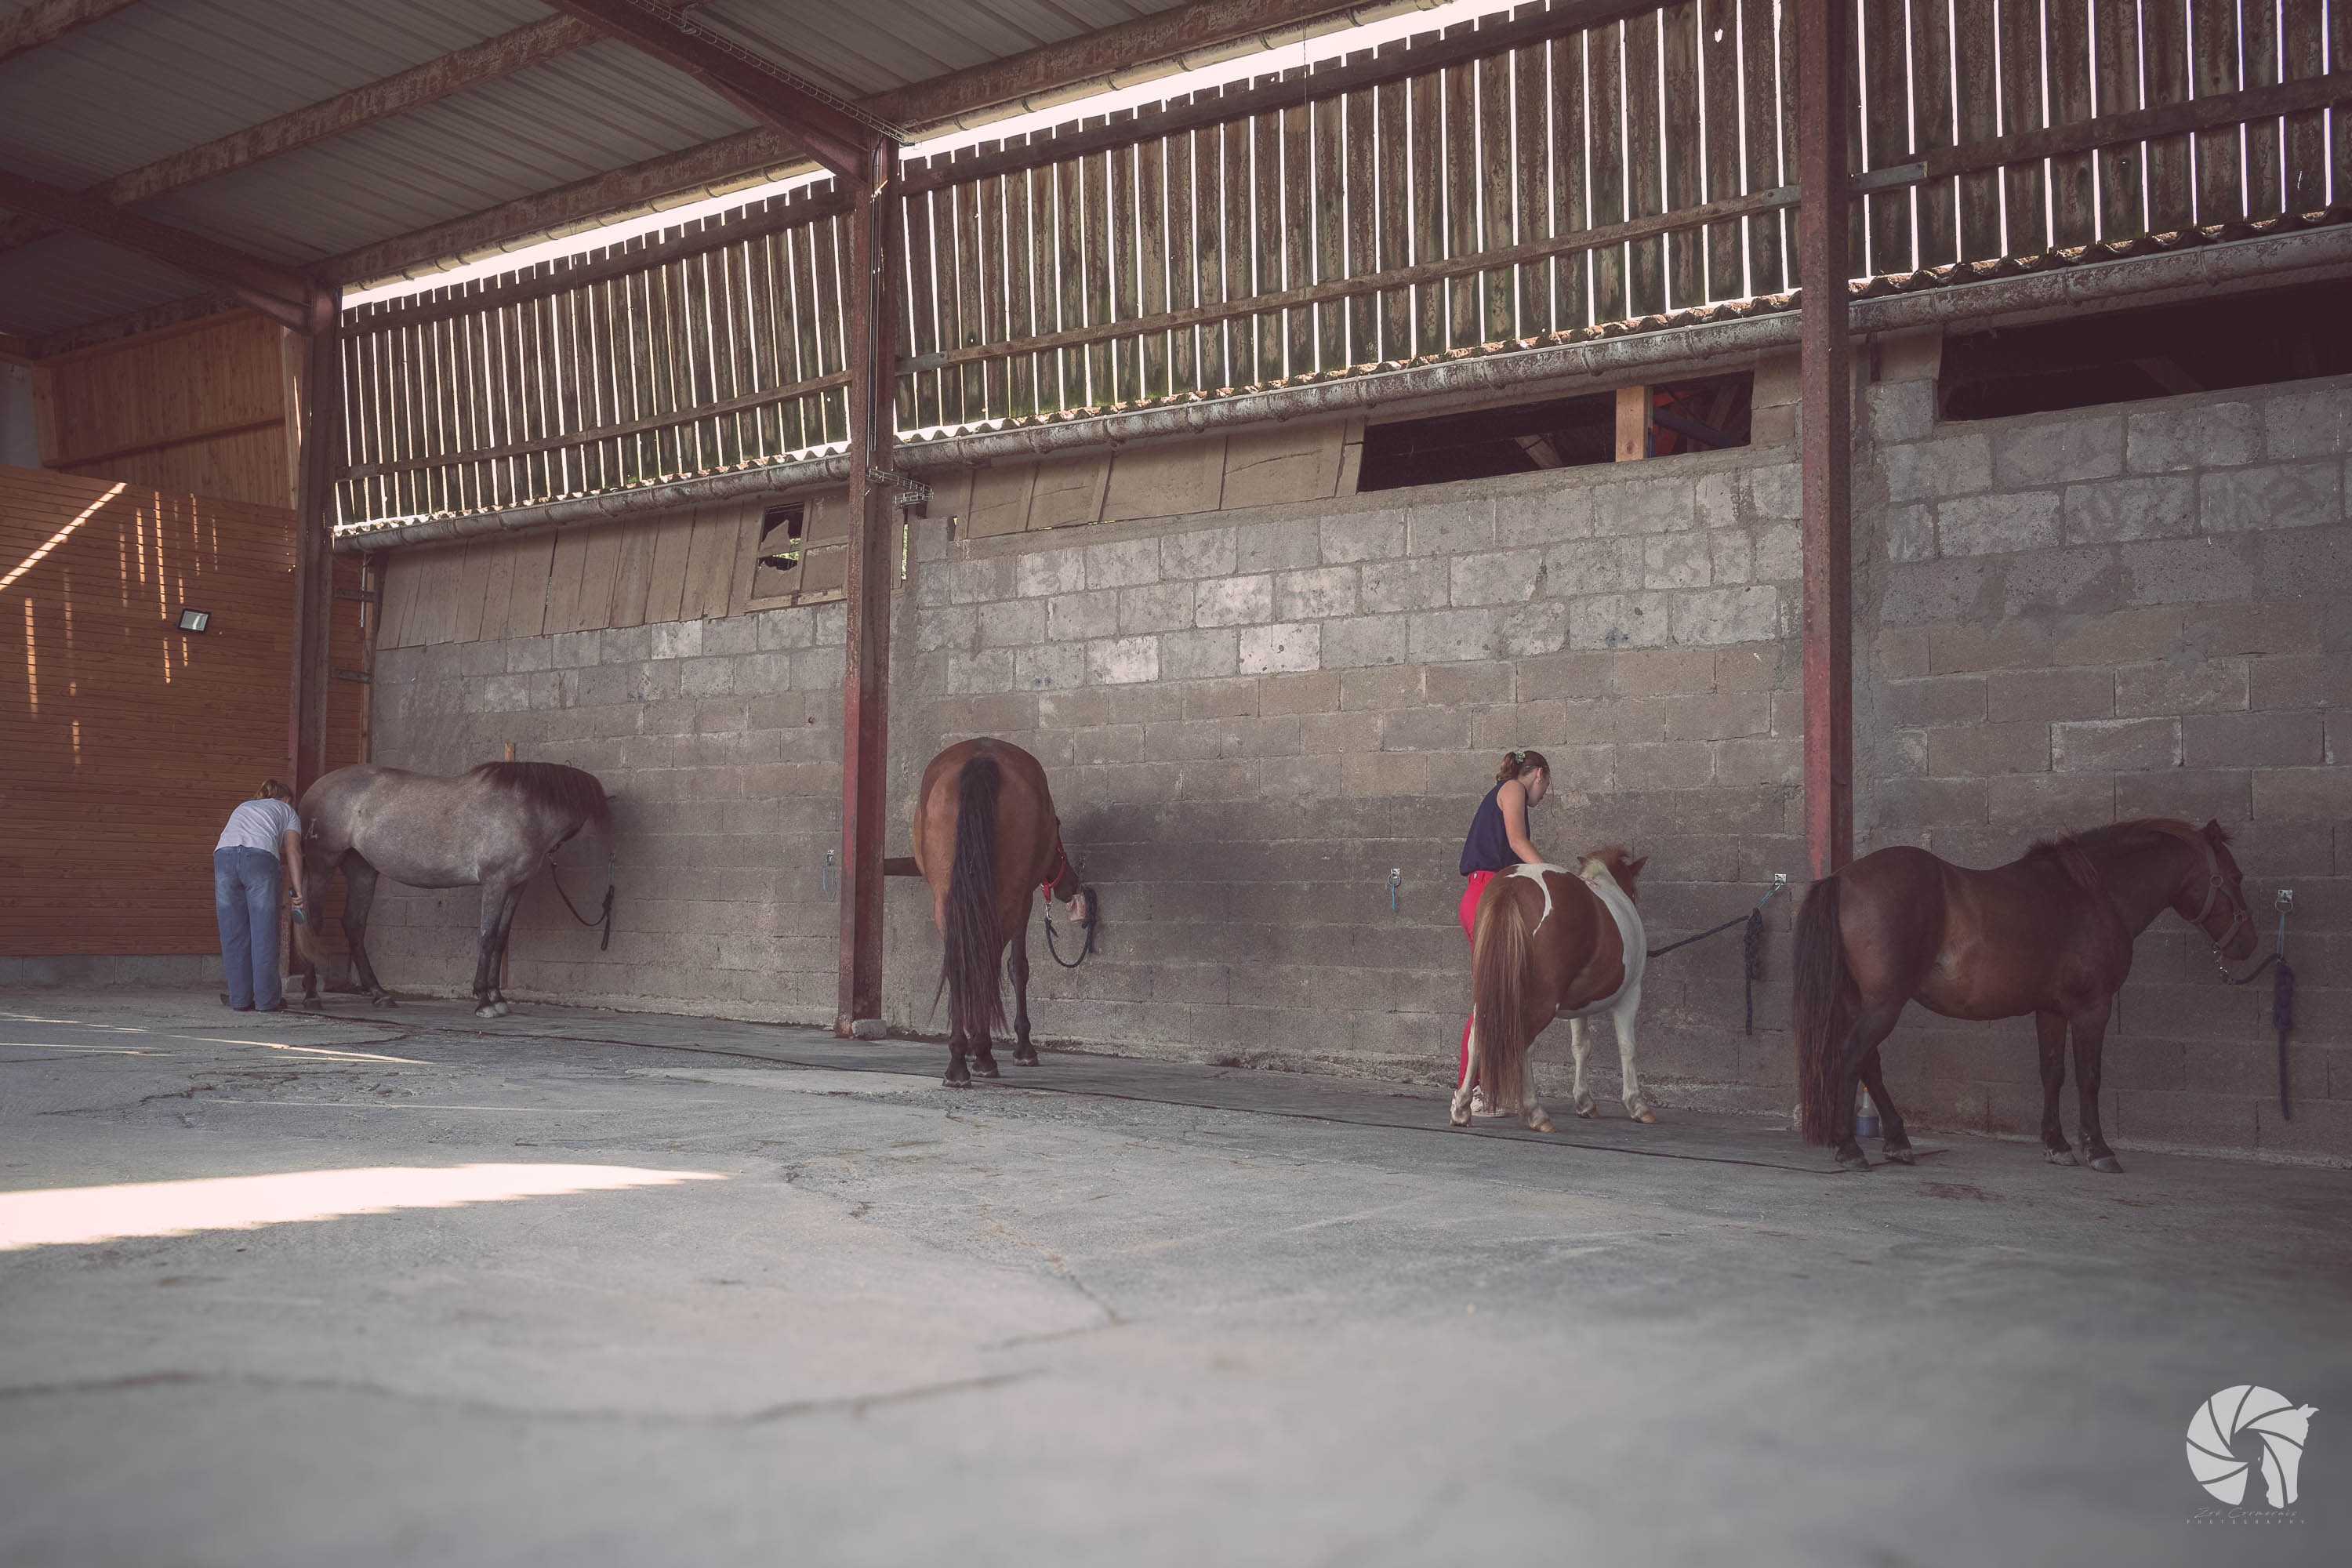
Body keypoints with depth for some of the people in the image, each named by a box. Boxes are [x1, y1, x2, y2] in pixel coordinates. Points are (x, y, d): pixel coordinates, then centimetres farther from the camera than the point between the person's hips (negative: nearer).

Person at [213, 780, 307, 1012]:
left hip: (224, 855, 4)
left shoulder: (242, 808, 40)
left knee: (233, 932, 9)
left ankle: (240, 998, 12)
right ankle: (266, 999, 6)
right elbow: (292, 850, 11)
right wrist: (298, 891, 3)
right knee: (264, 932, 3)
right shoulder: (287, 811, 27)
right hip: (261, 858, -3)